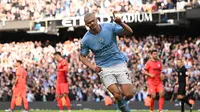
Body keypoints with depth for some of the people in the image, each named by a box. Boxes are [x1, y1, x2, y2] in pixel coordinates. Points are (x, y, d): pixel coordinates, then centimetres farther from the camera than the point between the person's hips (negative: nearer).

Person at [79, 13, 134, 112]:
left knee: (128, 94, -9)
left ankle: (122, 101, 27)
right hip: (104, 68, -1)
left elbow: (129, 32, -5)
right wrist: (92, 66, -10)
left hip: (119, 64, 1)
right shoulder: (86, 40, -6)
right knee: (117, 95, -19)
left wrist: (121, 23, -26)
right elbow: (82, 57, 7)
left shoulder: (109, 27, -6)